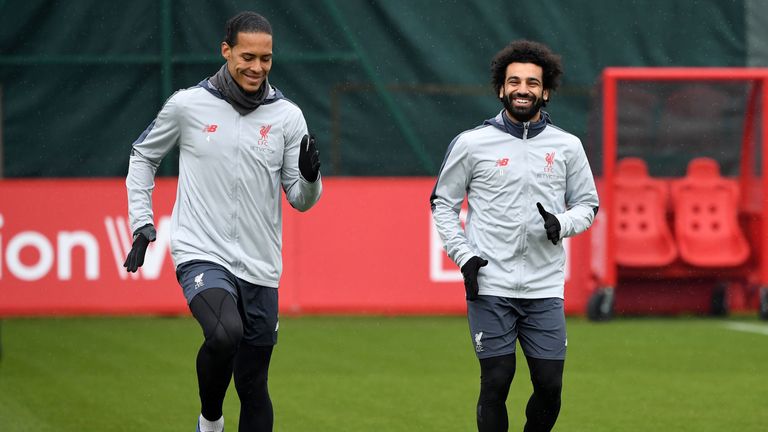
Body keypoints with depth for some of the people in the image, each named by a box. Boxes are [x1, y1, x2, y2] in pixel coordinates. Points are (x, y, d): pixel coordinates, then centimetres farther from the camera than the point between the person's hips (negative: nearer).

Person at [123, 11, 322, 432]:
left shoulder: (287, 116, 3)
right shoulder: (188, 105, -1)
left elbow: (300, 200, 7)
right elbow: (143, 155, 15)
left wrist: (310, 178, -15)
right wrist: (142, 223, 7)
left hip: (260, 268, 3)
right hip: (201, 255, -3)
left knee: (253, 388, 7)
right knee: (225, 333, -30)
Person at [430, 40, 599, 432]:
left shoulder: (567, 146, 8)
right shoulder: (472, 143, 2)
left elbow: (587, 204, 16)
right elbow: (443, 202, 9)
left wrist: (561, 223, -7)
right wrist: (463, 255, -4)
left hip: (545, 290, 2)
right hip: (490, 287, -2)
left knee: (550, 385, -1)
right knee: (495, 384, -4)